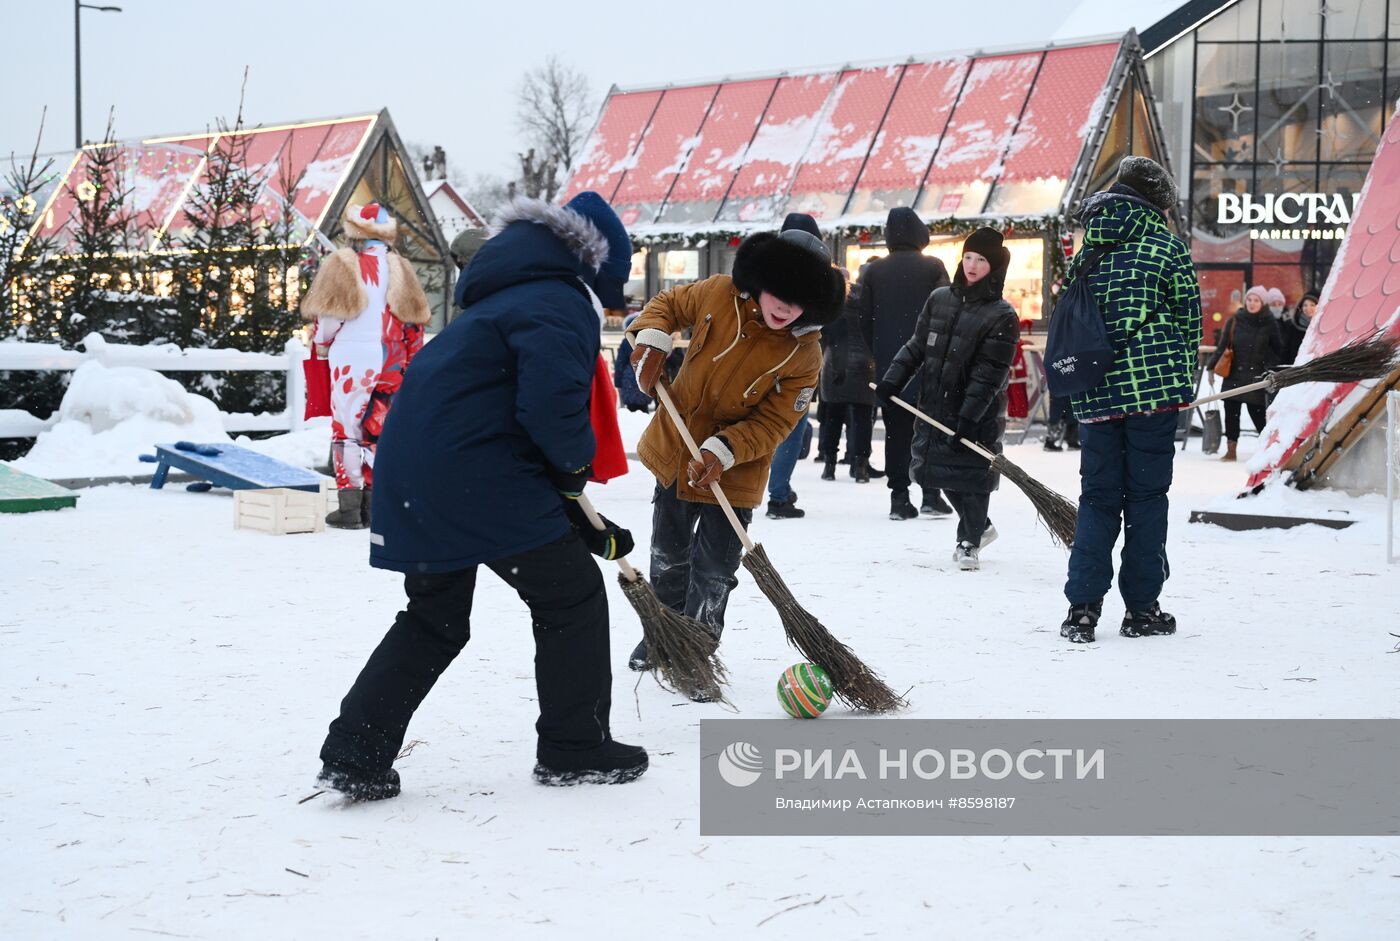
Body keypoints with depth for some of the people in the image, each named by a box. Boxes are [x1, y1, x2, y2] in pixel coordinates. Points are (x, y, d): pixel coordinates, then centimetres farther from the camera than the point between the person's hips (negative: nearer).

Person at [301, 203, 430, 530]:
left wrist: (322, 343, 13)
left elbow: (330, 315, -6)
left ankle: (349, 506, -2)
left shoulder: (343, 264, -6)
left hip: (352, 361, -4)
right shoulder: (400, 269, 8)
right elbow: (413, 322, 11)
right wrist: (413, 364, 18)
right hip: (390, 366, 4)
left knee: (347, 430, 1)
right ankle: (373, 503, 11)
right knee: (378, 431, 10)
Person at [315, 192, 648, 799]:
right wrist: (575, 461, -2)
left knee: (434, 619, 20)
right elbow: (552, 407, -25)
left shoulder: (513, 299, 25)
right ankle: (575, 749, 15)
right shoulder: (562, 305, -7)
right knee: (571, 594, 6)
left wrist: (586, 528, 23)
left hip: (413, 470, 10)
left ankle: (352, 757, 15)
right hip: (473, 476, -10)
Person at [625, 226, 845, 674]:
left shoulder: (804, 355, -20)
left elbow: (773, 423, -18)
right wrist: (652, 339, -15)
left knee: (714, 571, -2)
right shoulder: (718, 294, -15)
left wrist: (722, 451, -30)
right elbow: (667, 304, 5)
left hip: (733, 470, -3)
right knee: (667, 554, 21)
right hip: (674, 450, 3)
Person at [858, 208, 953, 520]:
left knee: (896, 430, 6)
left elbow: (865, 321, 5)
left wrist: (878, 354, 12)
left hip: (888, 365, 2)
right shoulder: (933, 268, -4)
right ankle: (931, 494, 1)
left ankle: (899, 497, 2)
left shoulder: (873, 271, 4)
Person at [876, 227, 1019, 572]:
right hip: (935, 406, 6)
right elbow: (917, 346, 14)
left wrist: (969, 416, -22)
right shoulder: (939, 299, 8)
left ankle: (968, 542, 15)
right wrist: (893, 379, 3)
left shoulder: (1001, 316, -11)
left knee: (971, 475, -2)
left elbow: (990, 372, -16)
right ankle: (979, 527, 33)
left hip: (978, 414, -6)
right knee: (942, 472, 11)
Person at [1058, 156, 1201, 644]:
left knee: (1097, 495, 9)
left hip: (1095, 393, 4)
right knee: (1146, 494, 4)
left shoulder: (1087, 251, 12)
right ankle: (1141, 607, 8)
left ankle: (1083, 606, 1)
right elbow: (1189, 316, 1)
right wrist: (1185, 383, 11)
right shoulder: (1165, 245, -1)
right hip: (1152, 385, -4)